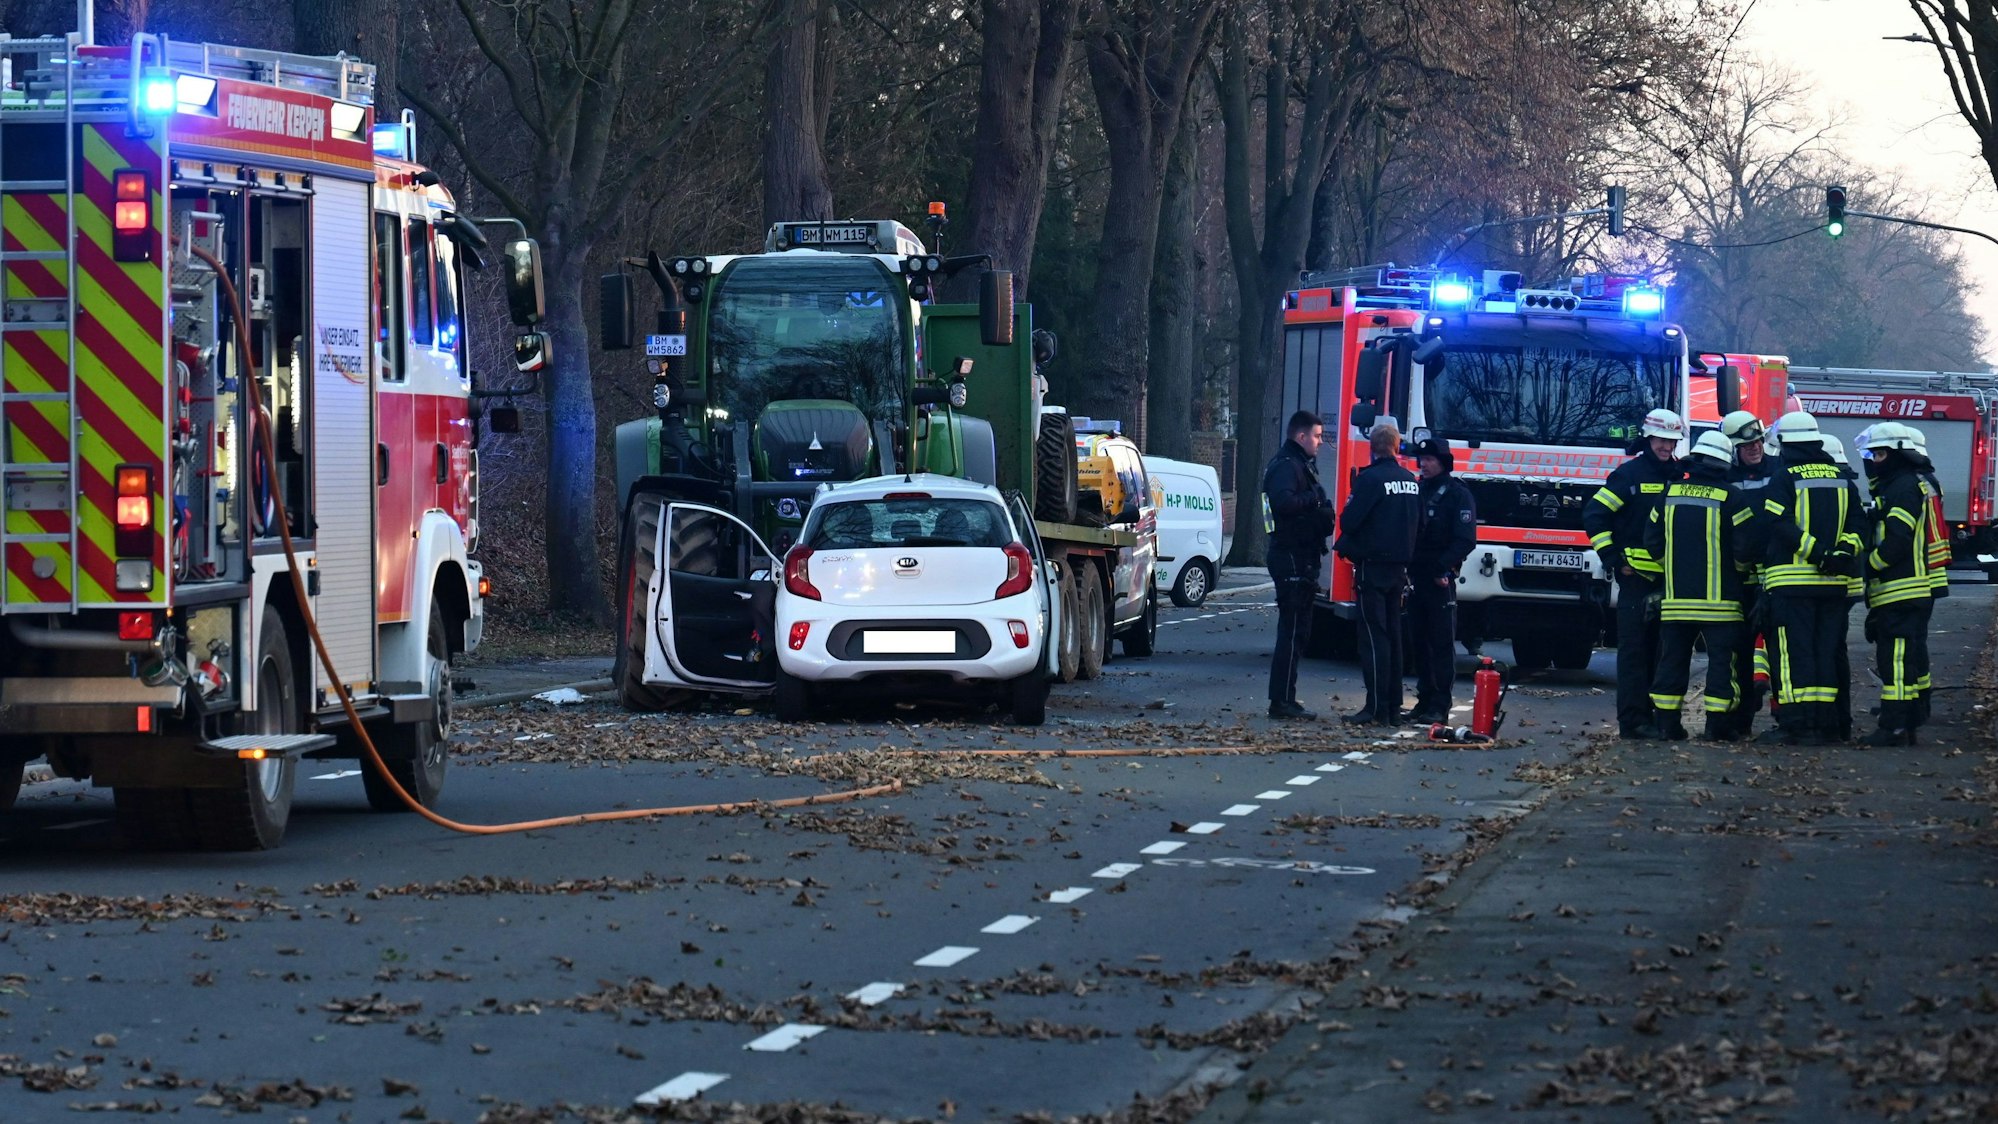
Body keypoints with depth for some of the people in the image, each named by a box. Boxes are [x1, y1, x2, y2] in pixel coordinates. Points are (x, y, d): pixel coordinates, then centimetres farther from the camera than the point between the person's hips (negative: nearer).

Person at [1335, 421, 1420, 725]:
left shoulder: (1370, 478, -14)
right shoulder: (1411, 481, 8)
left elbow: (1350, 521, -16)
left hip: (1372, 566, -7)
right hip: (1399, 568, 7)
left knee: (1374, 636, -7)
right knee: (1393, 637, 12)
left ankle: (1376, 709, -10)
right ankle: (1393, 708, 14)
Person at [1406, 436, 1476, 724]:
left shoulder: (1458, 495, -3)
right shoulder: (1418, 491, 16)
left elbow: (1465, 539, -10)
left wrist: (1443, 567, -19)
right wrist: (1406, 565, 3)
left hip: (1440, 581, -7)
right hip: (1415, 577, 7)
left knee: (1442, 643, -5)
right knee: (1419, 641, 9)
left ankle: (1439, 706, -7)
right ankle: (1425, 699, 14)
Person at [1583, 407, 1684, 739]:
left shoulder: (1681, 478, 13)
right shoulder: (1629, 475, -3)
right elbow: (1595, 515, -6)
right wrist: (1613, 559, -10)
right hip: (1636, 575, -5)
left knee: (1661, 651, 9)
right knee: (1634, 649, -7)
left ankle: (1659, 717, 13)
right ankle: (1632, 720, -9)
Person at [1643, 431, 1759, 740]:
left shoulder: (1670, 493, 4)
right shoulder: (1732, 497, -8)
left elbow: (1652, 540, 8)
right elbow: (1746, 544, -9)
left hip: (1675, 596, 3)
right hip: (1719, 597, -3)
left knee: (1672, 659, 9)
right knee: (1722, 660, 3)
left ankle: (1666, 722, 8)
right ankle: (1718, 723, 0)